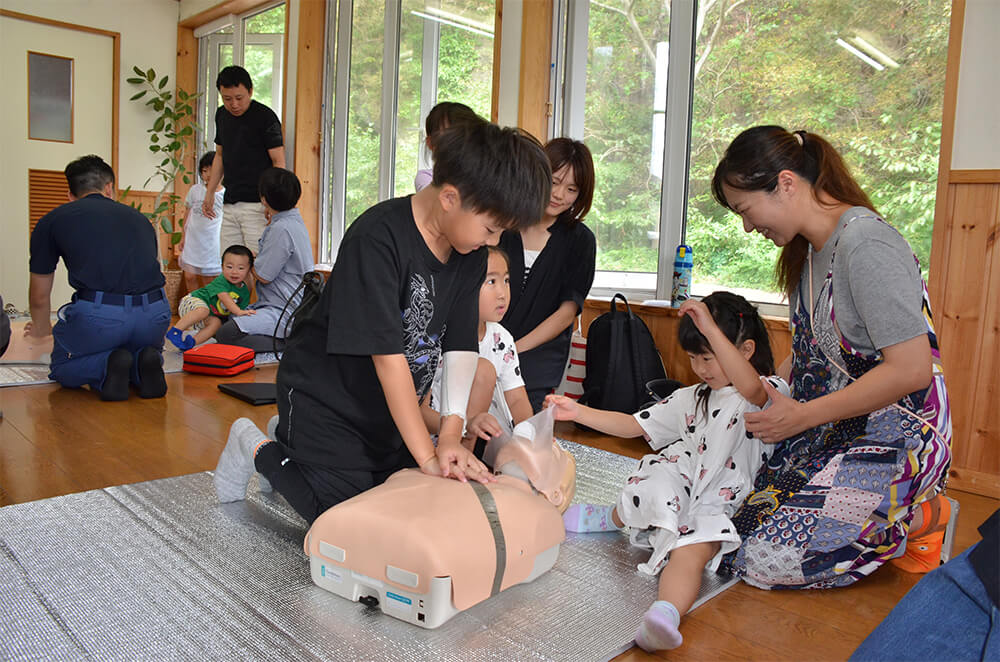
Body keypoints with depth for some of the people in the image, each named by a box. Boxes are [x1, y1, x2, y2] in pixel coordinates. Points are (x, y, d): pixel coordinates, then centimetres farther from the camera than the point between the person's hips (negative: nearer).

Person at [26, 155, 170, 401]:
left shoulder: (52, 220, 17)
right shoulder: (138, 217, 24)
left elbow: (39, 297, 26)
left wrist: (41, 329, 49)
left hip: (97, 314, -2)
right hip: (155, 314, 3)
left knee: (62, 367, 27)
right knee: (144, 349, 35)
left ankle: (105, 367, -4)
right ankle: (144, 363, 1)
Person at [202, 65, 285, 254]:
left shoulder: (265, 117, -9)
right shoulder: (221, 115, 12)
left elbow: (279, 162, -12)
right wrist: (210, 192, 17)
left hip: (257, 205, -7)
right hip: (230, 204, 7)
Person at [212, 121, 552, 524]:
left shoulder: (471, 257, -6)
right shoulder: (377, 239, -29)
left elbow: (460, 346, -10)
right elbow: (388, 356, -31)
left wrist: (451, 434, -20)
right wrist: (427, 456, -28)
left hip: (390, 407, 7)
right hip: (326, 399, -7)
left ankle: (291, 437, 30)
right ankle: (261, 451, 18)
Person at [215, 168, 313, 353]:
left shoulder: (282, 229, -19)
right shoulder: (294, 220, 13)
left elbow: (263, 276, -14)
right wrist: (270, 219, 34)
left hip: (285, 312, -11)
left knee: (226, 334, -25)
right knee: (220, 323, 13)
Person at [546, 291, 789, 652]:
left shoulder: (770, 392, 0)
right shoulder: (691, 399, 18)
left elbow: (750, 388, -28)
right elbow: (632, 425, 17)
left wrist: (710, 329, -33)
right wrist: (578, 412, 8)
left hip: (718, 504, -5)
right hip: (679, 481, 5)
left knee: (694, 550, -32)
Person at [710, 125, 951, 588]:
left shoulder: (866, 243, -21)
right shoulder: (807, 249, 8)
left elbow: (911, 369, -25)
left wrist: (800, 416, -19)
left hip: (895, 435, -9)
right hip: (834, 427, 9)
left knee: (768, 560, -18)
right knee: (730, 518, 1)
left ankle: (923, 516, 2)